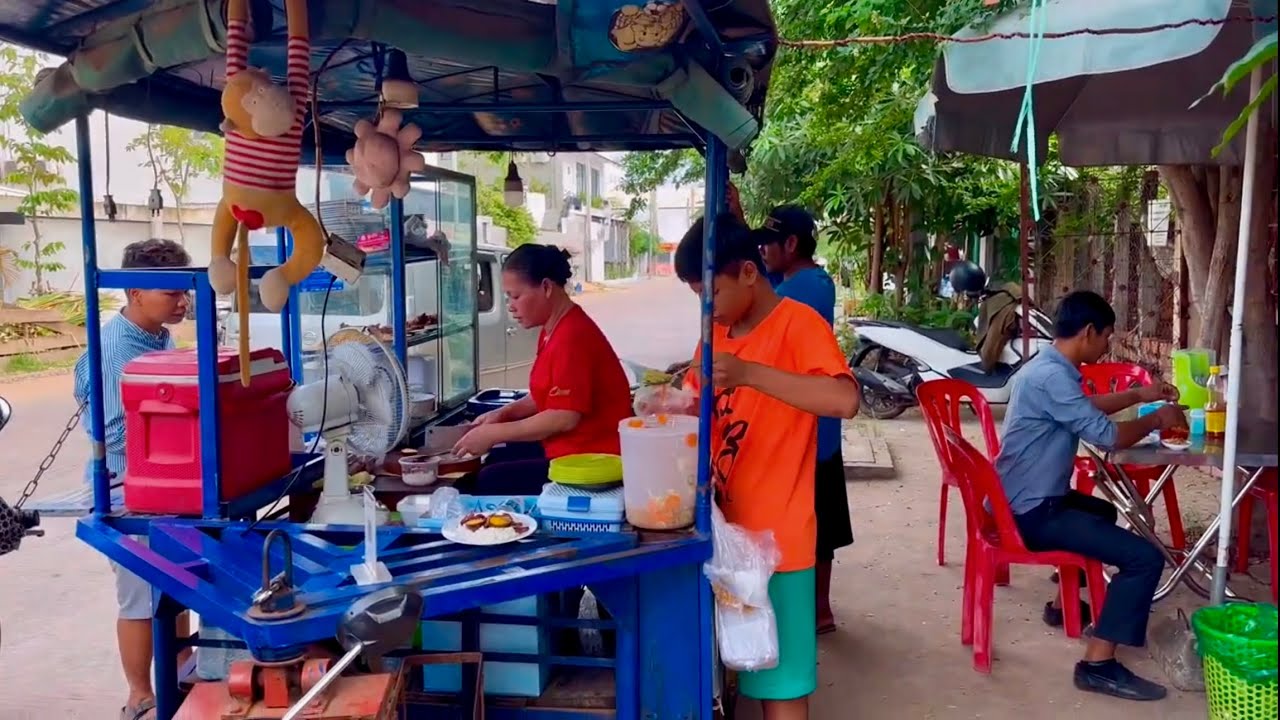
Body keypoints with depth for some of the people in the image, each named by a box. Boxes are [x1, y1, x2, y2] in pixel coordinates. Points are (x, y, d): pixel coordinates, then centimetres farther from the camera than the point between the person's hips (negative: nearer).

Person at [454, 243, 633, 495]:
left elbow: (564, 417, -24)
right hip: (574, 450, 10)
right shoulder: (553, 329, 10)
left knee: (490, 481, -15)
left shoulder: (572, 336, -21)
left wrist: (493, 433, -17)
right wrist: (503, 413, 4)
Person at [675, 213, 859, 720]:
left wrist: (749, 372, -33)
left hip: (773, 535, -7)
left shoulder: (798, 324, -13)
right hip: (723, 529, 7)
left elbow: (844, 401, -28)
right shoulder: (717, 331, 10)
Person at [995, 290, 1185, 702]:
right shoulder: (1051, 376, -23)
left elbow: (1088, 409, 30)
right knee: (1145, 557, -15)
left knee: (1103, 512, 36)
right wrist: (1157, 420, -4)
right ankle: (1098, 666, -10)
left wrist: (1138, 395, 26)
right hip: (1033, 513, -11)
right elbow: (1107, 436, -21)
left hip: (1029, 501, 11)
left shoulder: (1048, 367, 11)